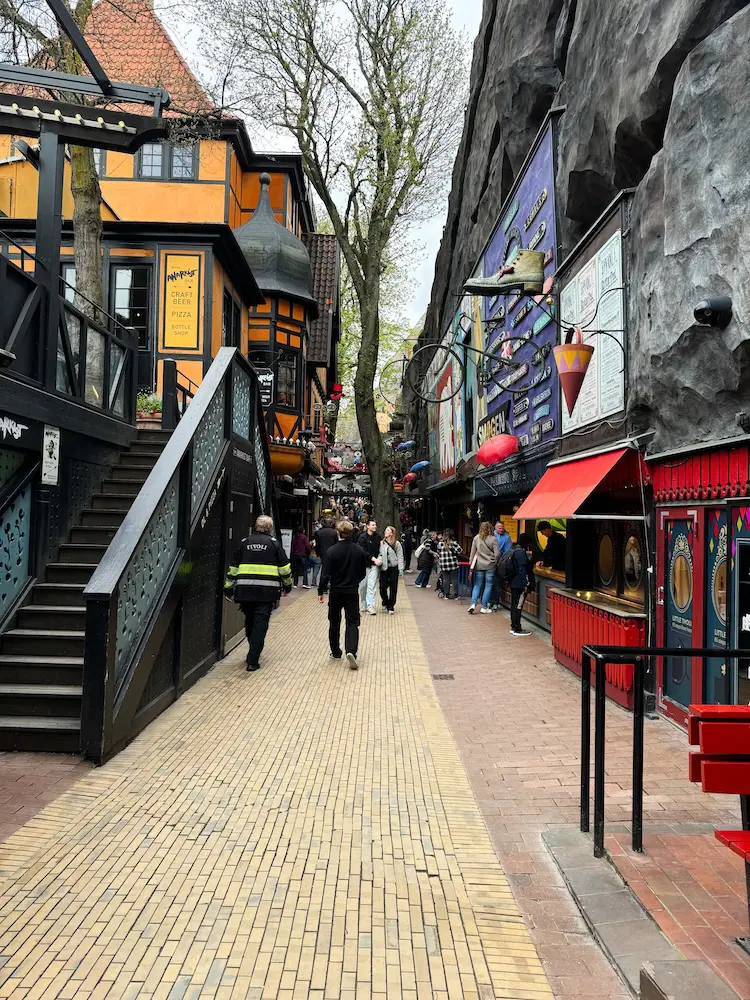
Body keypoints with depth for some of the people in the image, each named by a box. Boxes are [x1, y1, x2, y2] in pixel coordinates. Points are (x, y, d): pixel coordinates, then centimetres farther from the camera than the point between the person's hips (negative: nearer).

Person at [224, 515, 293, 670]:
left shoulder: (244, 542, 10)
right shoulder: (274, 543, 3)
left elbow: (233, 567, 12)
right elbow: (284, 568, 3)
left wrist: (228, 587, 19)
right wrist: (287, 584, 18)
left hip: (245, 590, 3)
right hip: (266, 591, -3)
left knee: (249, 621, 18)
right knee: (261, 623, 0)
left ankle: (254, 652, 32)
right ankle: (253, 660, -4)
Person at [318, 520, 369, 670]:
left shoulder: (332, 551, -12)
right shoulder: (359, 550, -4)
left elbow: (325, 574, -12)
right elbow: (363, 573, 6)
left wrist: (321, 591, -3)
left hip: (336, 592, -1)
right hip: (352, 592, 1)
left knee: (334, 623, 14)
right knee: (352, 622, 2)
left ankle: (336, 652, 22)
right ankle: (351, 651, -17)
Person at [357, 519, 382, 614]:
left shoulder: (378, 537, 8)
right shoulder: (362, 537, -4)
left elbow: (380, 549, 14)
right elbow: (363, 551, -11)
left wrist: (379, 559, -2)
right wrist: (373, 558, -18)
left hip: (374, 564, 2)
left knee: (372, 585, -7)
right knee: (363, 586, 5)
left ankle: (370, 606, -8)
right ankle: (363, 604, 23)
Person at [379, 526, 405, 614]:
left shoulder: (397, 544, -3)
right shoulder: (381, 543, 4)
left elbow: (400, 557, -3)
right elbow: (380, 554, 10)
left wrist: (401, 569, -7)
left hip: (394, 568, -2)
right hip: (384, 568, 2)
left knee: (393, 588, 3)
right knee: (382, 587, 1)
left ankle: (391, 607, 14)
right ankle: (385, 603, 27)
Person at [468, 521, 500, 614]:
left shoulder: (476, 538, -2)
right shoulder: (493, 539, -9)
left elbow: (472, 552, 4)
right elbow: (497, 554, -10)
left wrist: (471, 563, 14)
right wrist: (495, 562, 7)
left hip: (479, 566, 3)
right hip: (490, 566, -2)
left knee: (477, 585, 12)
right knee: (488, 586, 7)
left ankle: (473, 604, -3)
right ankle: (484, 607, 9)